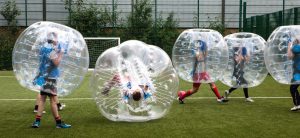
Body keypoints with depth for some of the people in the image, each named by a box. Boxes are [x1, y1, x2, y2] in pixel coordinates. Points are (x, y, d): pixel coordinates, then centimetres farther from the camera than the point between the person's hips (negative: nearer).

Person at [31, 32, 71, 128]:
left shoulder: (44, 47, 12)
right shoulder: (51, 49, -15)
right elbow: (56, 63, -17)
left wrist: (58, 52, 13)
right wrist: (61, 53, -7)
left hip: (44, 76, 9)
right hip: (50, 77, -9)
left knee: (42, 98, 10)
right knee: (53, 99, -5)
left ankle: (37, 121, 9)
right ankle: (59, 122, 0)